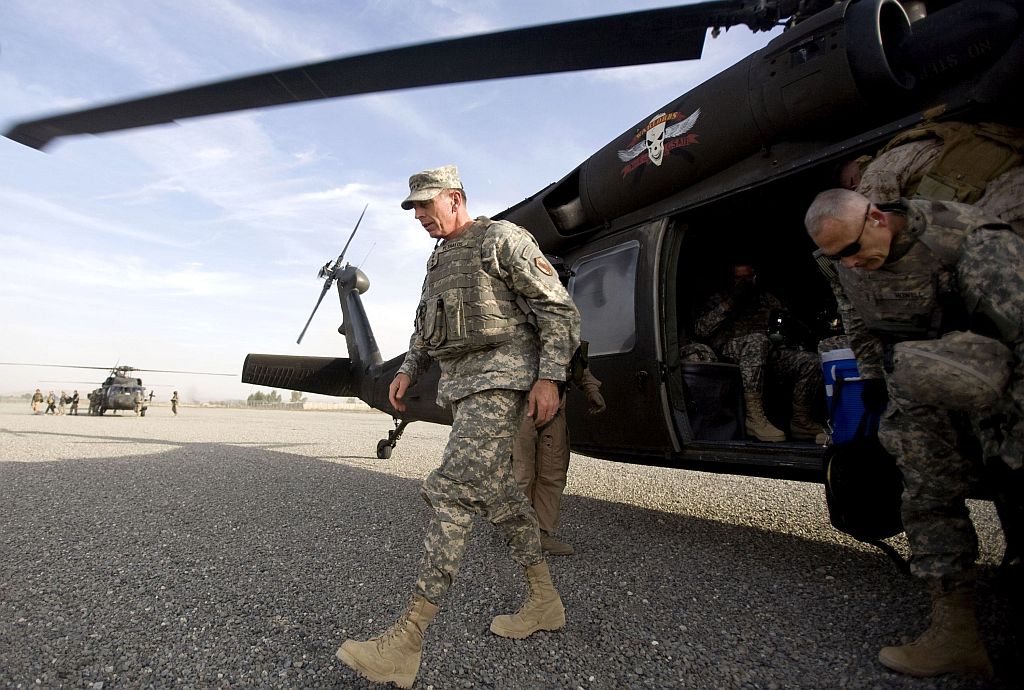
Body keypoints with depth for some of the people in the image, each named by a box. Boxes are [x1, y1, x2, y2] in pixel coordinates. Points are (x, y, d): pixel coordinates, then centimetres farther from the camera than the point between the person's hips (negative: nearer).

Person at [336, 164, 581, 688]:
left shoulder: (503, 239, -5)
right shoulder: (438, 261, 21)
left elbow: (558, 310, -10)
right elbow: (425, 328, 27)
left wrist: (549, 377, -18)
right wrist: (408, 370, 13)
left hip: (499, 379, -9)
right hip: (457, 385, 9)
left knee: (452, 490, -16)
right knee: (495, 490, 11)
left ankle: (407, 639, -11)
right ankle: (544, 601, 24)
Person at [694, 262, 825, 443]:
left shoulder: (767, 299, 25)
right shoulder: (720, 299, 14)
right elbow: (700, 330, -2)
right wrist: (729, 303, -8)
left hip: (763, 352, 4)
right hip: (729, 349, -4)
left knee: (811, 361, -19)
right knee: (757, 340, -38)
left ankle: (801, 421, -5)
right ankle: (754, 417, -41)